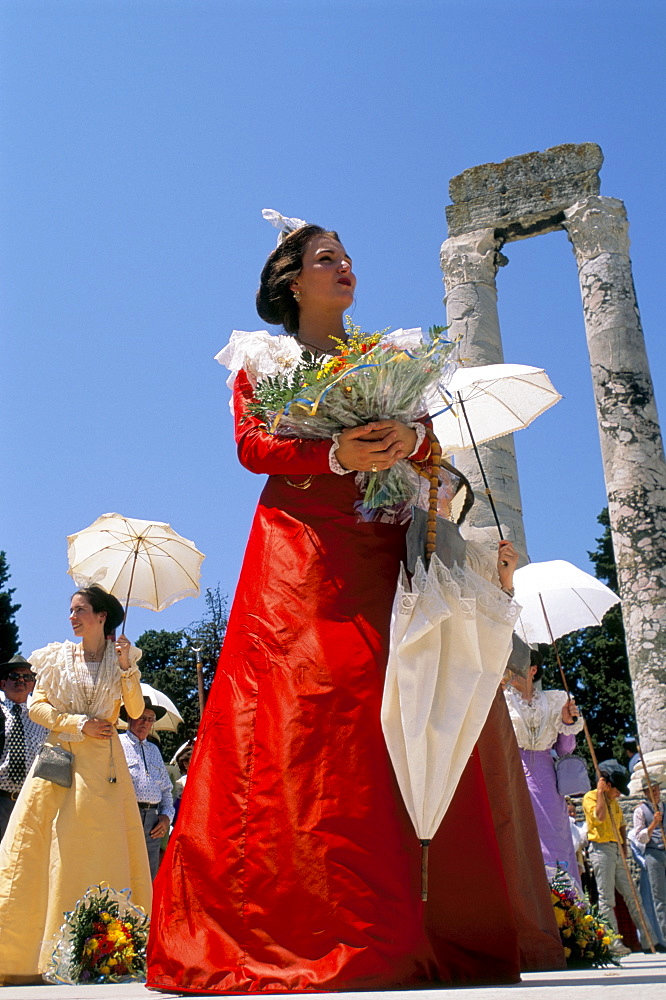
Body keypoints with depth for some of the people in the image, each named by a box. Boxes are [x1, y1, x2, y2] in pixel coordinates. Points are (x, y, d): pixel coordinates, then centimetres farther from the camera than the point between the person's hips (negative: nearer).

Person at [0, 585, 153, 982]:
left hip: (102, 764, -1)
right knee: (37, 843, -8)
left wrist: (126, 666, -12)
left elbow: (136, 711, -1)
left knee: (100, 847, -7)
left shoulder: (120, 658, 9)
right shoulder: (58, 658, 13)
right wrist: (79, 723, -8)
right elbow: (37, 706, 4)